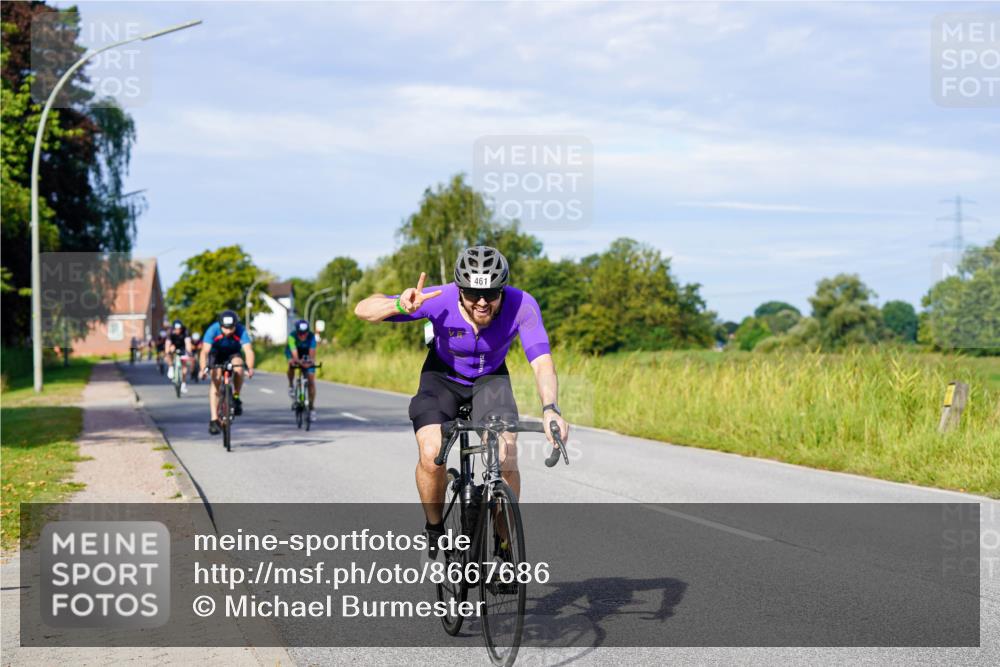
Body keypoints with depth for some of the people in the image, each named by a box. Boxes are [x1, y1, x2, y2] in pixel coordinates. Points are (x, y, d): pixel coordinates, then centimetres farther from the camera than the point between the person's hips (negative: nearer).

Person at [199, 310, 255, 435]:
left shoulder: (241, 331, -31)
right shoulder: (213, 330, -31)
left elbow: (248, 350, -40)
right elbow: (205, 351, -38)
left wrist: (250, 368, -57)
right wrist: (203, 368, -55)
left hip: (234, 354, 0)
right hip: (217, 354, 0)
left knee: (238, 367, -33)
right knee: (216, 383, -17)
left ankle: (236, 398, -10)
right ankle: (214, 419, -16)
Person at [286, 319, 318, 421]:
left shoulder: (311, 336, -32)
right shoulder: (292, 336, -36)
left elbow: (312, 352, -40)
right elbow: (294, 354, -43)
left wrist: (311, 361, -61)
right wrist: (300, 362, -63)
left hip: (306, 354, 1)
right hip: (292, 352, -1)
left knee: (311, 380, -9)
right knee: (292, 363, -36)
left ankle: (312, 407, 1)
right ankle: (291, 386, -8)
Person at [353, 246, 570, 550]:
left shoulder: (521, 305, -32)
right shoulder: (440, 300, -33)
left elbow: (542, 362, -40)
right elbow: (363, 309, -28)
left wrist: (550, 409, -59)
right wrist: (400, 306, -49)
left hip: (490, 379, 0)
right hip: (443, 376, 0)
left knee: (506, 459, -22)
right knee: (431, 456, -24)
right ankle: (435, 530, 4)